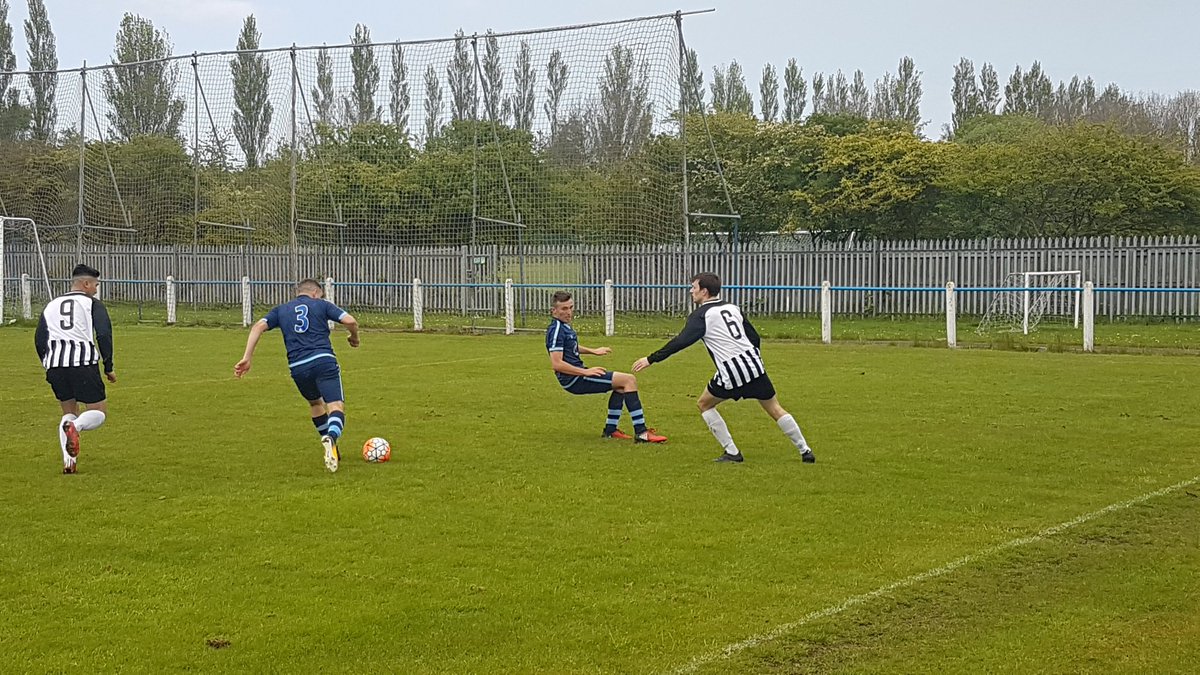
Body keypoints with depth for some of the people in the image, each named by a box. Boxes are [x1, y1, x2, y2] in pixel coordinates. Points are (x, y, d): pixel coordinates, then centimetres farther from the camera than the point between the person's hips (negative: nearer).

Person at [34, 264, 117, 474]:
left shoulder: (51, 305, 22)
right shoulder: (93, 304, 8)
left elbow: (39, 340, 16)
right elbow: (104, 335, -5)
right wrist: (108, 368, 2)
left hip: (55, 364, 5)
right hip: (83, 362, -5)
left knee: (69, 413, 21)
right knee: (99, 413, 6)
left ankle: (68, 461, 3)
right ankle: (74, 427, -27)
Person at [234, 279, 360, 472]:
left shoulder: (281, 310, 23)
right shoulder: (321, 304, 16)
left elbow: (258, 326, 6)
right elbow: (350, 321, 4)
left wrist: (247, 358, 3)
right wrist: (354, 337, 26)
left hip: (297, 367, 3)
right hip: (323, 360, -3)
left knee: (315, 403, 29)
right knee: (336, 408, -9)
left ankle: (331, 450, 34)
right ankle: (331, 438, -42)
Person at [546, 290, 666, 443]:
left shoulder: (564, 326, 14)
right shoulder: (556, 330, -17)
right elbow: (556, 364, -25)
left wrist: (593, 351, 29)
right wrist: (585, 372, -23)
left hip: (578, 374, 10)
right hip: (574, 380, -10)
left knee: (621, 385, 23)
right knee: (629, 380, -13)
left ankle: (610, 429, 19)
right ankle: (641, 433, -17)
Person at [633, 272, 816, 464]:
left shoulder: (701, 315, -2)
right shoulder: (732, 308, 17)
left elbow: (680, 342, -11)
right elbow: (755, 337, 19)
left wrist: (651, 359, -9)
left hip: (731, 374, -6)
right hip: (754, 364, 6)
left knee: (704, 404, 16)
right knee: (775, 408, 17)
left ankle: (732, 452, 10)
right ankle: (805, 450, 15)